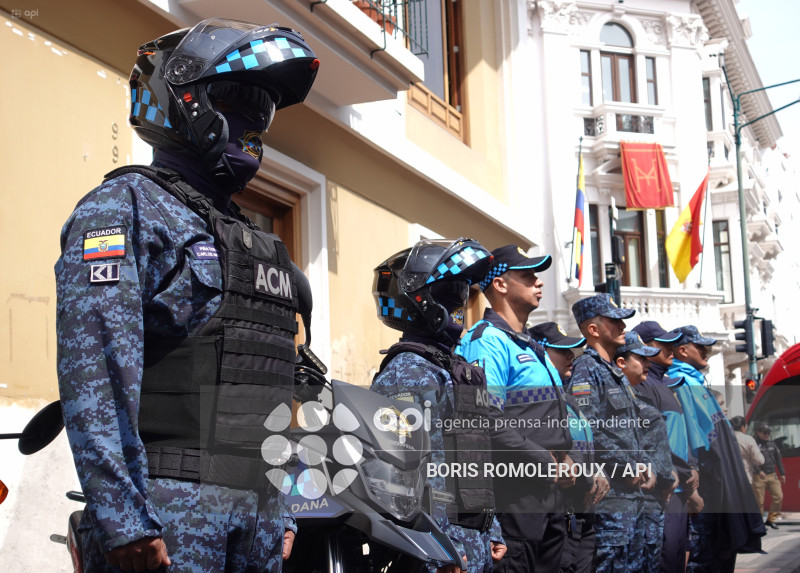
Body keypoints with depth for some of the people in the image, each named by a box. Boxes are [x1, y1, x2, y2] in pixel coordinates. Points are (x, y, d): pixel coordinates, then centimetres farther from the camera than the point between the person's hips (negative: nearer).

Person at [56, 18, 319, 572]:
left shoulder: (247, 237, 22)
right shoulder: (126, 205, -4)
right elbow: (92, 371, -16)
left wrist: (280, 510, 20)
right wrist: (121, 516, -23)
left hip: (256, 513, 8)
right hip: (169, 509, -8)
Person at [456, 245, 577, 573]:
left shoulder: (532, 348, 20)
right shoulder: (488, 341, -12)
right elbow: (488, 423, -23)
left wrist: (564, 460, 7)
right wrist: (546, 463, -17)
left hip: (548, 493, 10)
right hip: (514, 494, -10)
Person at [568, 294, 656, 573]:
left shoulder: (617, 373, 20)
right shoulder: (586, 370, -11)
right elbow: (588, 430, -22)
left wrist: (646, 466, 10)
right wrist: (629, 467, -17)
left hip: (634, 494, 10)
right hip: (610, 495, -10)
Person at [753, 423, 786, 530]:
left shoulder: (772, 444, 17)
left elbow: (778, 459, 21)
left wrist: (782, 473, 18)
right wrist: (759, 471, -23)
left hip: (772, 476, 6)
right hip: (759, 477, -6)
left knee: (779, 496, -4)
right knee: (759, 501, -4)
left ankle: (770, 519, 8)